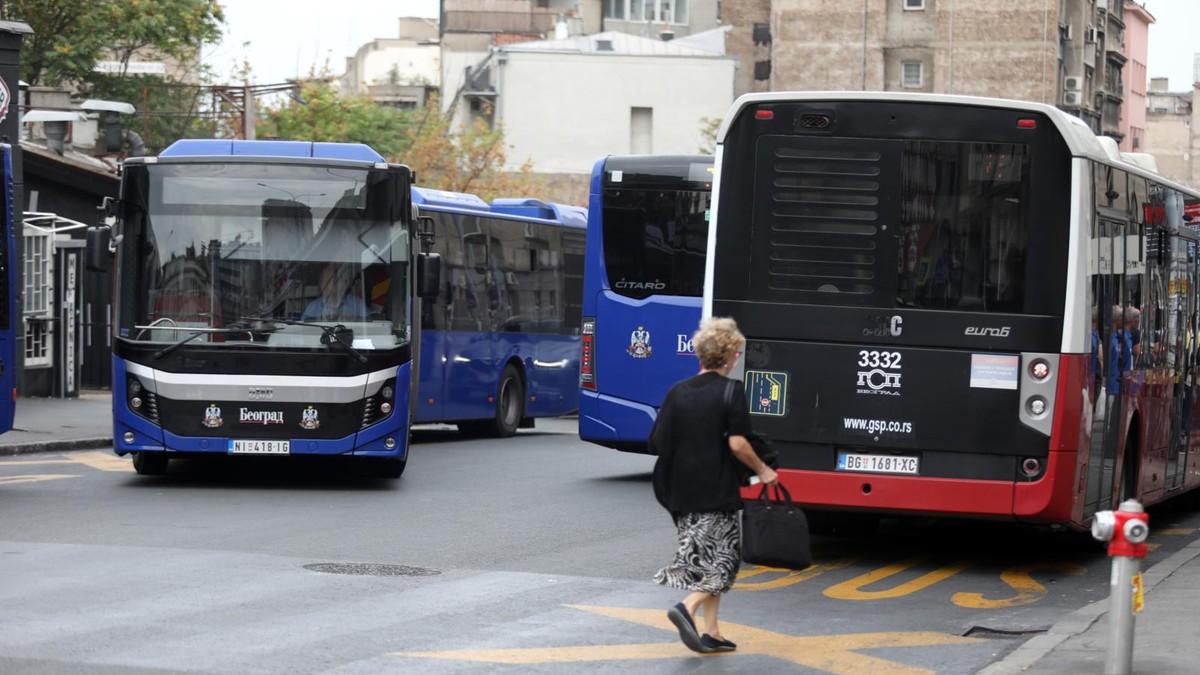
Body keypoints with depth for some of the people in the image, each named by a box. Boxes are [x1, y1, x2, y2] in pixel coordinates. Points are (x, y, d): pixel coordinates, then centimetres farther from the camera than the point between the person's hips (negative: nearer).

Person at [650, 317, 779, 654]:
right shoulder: (731, 391, -9)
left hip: (683, 491, 6)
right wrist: (762, 471, -1)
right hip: (717, 490, -6)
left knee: (701, 557, 14)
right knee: (724, 559, 3)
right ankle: (688, 606, -20)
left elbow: (657, 442, 5)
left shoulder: (678, 392, 6)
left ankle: (711, 632, 12)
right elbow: (737, 444, -16)